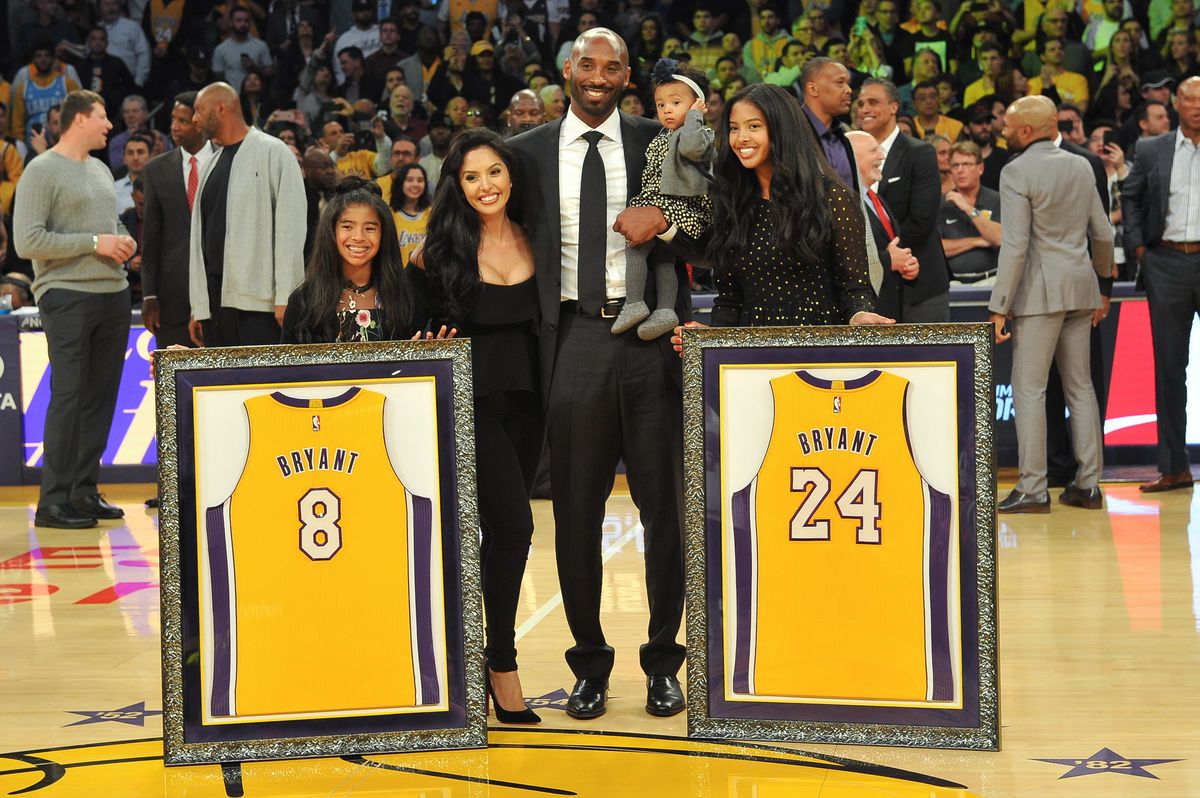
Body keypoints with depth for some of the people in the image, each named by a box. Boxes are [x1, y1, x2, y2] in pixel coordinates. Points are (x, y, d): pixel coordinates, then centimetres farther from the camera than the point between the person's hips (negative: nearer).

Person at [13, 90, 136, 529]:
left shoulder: (101, 170, 19)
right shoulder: (41, 171, -7)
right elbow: (27, 241, -15)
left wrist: (124, 240, 6)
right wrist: (94, 243, -15)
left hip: (113, 293, 8)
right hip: (68, 297, -7)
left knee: (101, 395, 7)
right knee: (68, 395, -8)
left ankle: (85, 490, 15)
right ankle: (53, 501, -4)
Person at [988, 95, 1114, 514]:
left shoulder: (1017, 172, -10)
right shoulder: (1080, 166, 11)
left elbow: (1015, 246, -16)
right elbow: (1103, 234, 13)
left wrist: (999, 306, -14)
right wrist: (1101, 289, 24)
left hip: (1040, 290, -7)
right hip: (1080, 286, 7)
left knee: (1029, 389, -4)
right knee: (1080, 387, 11)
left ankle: (1033, 490, -5)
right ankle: (1088, 484, 13)